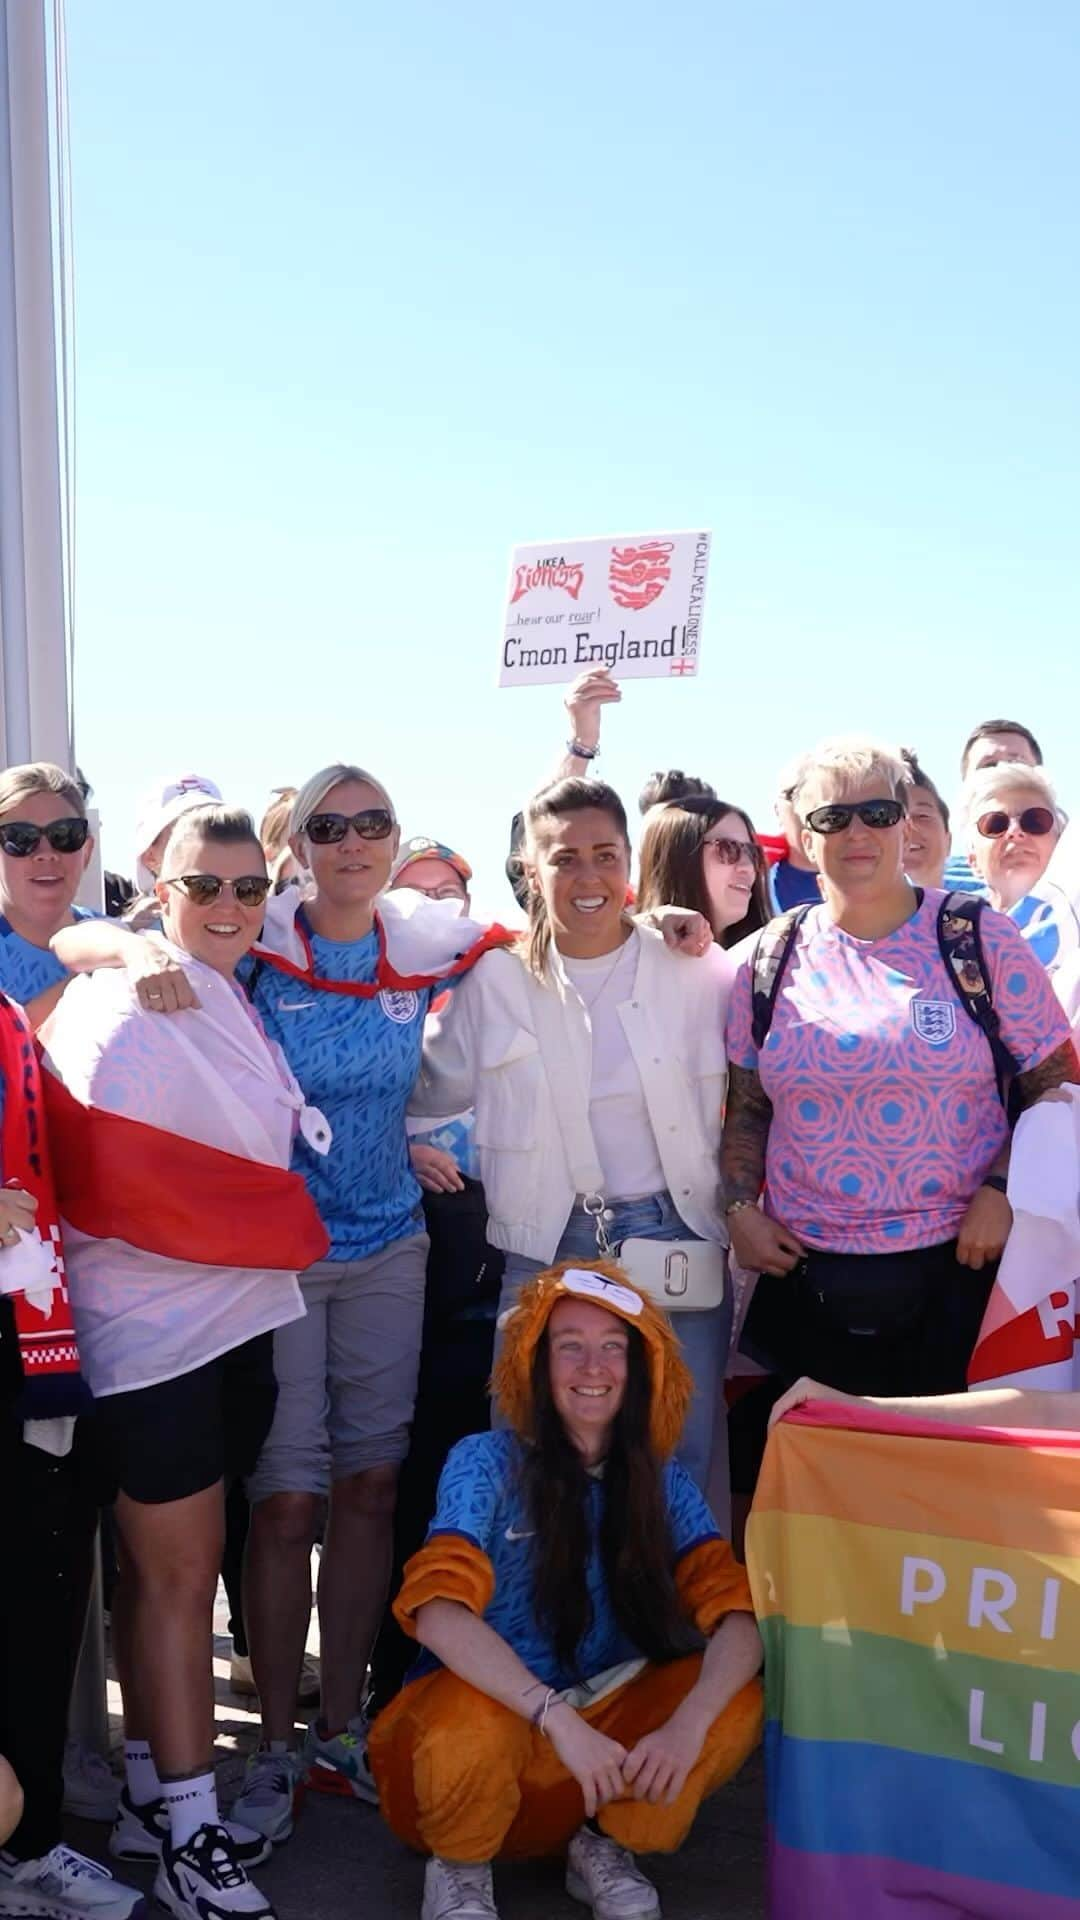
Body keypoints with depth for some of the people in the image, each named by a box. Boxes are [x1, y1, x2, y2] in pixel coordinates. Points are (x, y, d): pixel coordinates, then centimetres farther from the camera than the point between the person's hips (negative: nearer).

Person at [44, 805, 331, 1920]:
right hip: (152, 1331, -7)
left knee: (167, 1566, 14)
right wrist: (288, 1225, -12)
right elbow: (113, 1185, -20)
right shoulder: (120, 1012, -14)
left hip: (234, 1317, 8)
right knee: (179, 1574, -1)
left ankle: (150, 1798, 25)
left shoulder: (234, 1001, 12)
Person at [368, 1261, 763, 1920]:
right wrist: (559, 1719, -38)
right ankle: (461, 1864, -3)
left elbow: (737, 1613, -13)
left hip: (607, 1725, 3)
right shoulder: (487, 1462, -13)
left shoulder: (663, 1481, -1)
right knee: (476, 1721, -36)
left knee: (739, 1700, -20)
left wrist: (688, 1723, -32)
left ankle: (607, 1846, 3)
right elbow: (438, 1612, -27)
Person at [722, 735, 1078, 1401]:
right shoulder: (771, 962, 7)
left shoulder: (982, 940, 0)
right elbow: (748, 1109, 14)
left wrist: (1002, 1191, -11)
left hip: (954, 1270, -2)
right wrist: (741, 1208, 0)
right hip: (803, 1275, 2)